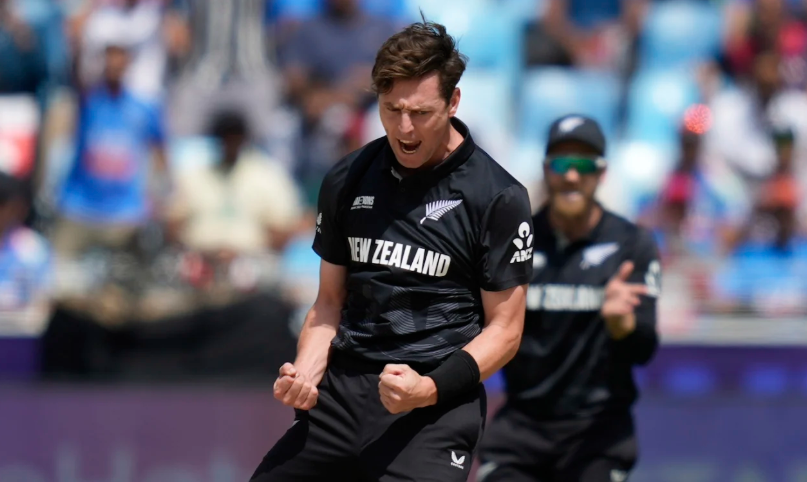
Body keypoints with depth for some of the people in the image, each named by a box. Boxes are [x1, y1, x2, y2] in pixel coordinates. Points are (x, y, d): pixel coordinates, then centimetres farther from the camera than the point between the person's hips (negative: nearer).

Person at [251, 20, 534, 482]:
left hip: (438, 404, -5)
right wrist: (305, 373, -1)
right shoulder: (347, 181, 11)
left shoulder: (499, 197, -4)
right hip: (342, 390, 5)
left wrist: (430, 389, -16)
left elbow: (504, 328, -2)